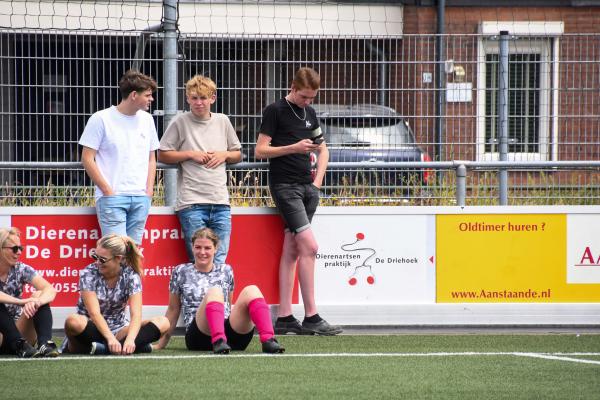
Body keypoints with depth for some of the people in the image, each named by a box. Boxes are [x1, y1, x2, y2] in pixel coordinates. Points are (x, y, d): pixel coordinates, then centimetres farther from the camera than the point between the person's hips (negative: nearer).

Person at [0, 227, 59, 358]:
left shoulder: (21, 269, -1)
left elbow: (50, 289, -16)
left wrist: (37, 301, -38)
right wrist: (22, 302, -42)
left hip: (17, 330, 3)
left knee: (40, 296, -17)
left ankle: (46, 344, -38)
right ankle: (21, 347, -40)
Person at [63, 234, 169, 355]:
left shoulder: (131, 276, -7)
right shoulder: (88, 274, -11)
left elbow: (136, 314, -18)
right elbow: (94, 313, -21)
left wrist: (130, 340, -38)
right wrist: (111, 339, -37)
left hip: (118, 329, 3)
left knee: (162, 323, -22)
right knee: (73, 322, -39)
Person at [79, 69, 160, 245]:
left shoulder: (146, 120, 15)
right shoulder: (101, 119, -3)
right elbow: (87, 159, -5)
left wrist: (149, 189, 8)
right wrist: (108, 191, -10)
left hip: (141, 198, 5)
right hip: (112, 197, -5)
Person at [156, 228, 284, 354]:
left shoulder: (226, 271, 19)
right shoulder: (181, 272, 12)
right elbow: (173, 310, 17)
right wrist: (161, 344, 17)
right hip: (199, 334, -3)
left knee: (251, 291, -21)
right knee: (214, 291, -31)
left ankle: (268, 340, -42)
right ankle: (218, 342, -54)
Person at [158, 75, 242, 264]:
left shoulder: (222, 121, 13)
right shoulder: (180, 122, 2)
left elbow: (238, 155, 23)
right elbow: (162, 155, 4)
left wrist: (224, 155, 2)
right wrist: (191, 154, -5)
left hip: (220, 202, 3)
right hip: (192, 203, -3)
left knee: (219, 260, 1)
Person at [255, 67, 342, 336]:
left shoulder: (310, 113, 16)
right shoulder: (275, 111, -5)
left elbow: (322, 150, 27)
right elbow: (260, 151, -8)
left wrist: (318, 180, 13)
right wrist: (294, 147, -16)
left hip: (307, 186, 7)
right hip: (284, 185, -7)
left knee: (292, 251, 5)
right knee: (309, 246, -15)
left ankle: (284, 317, 5)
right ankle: (311, 317, -14)